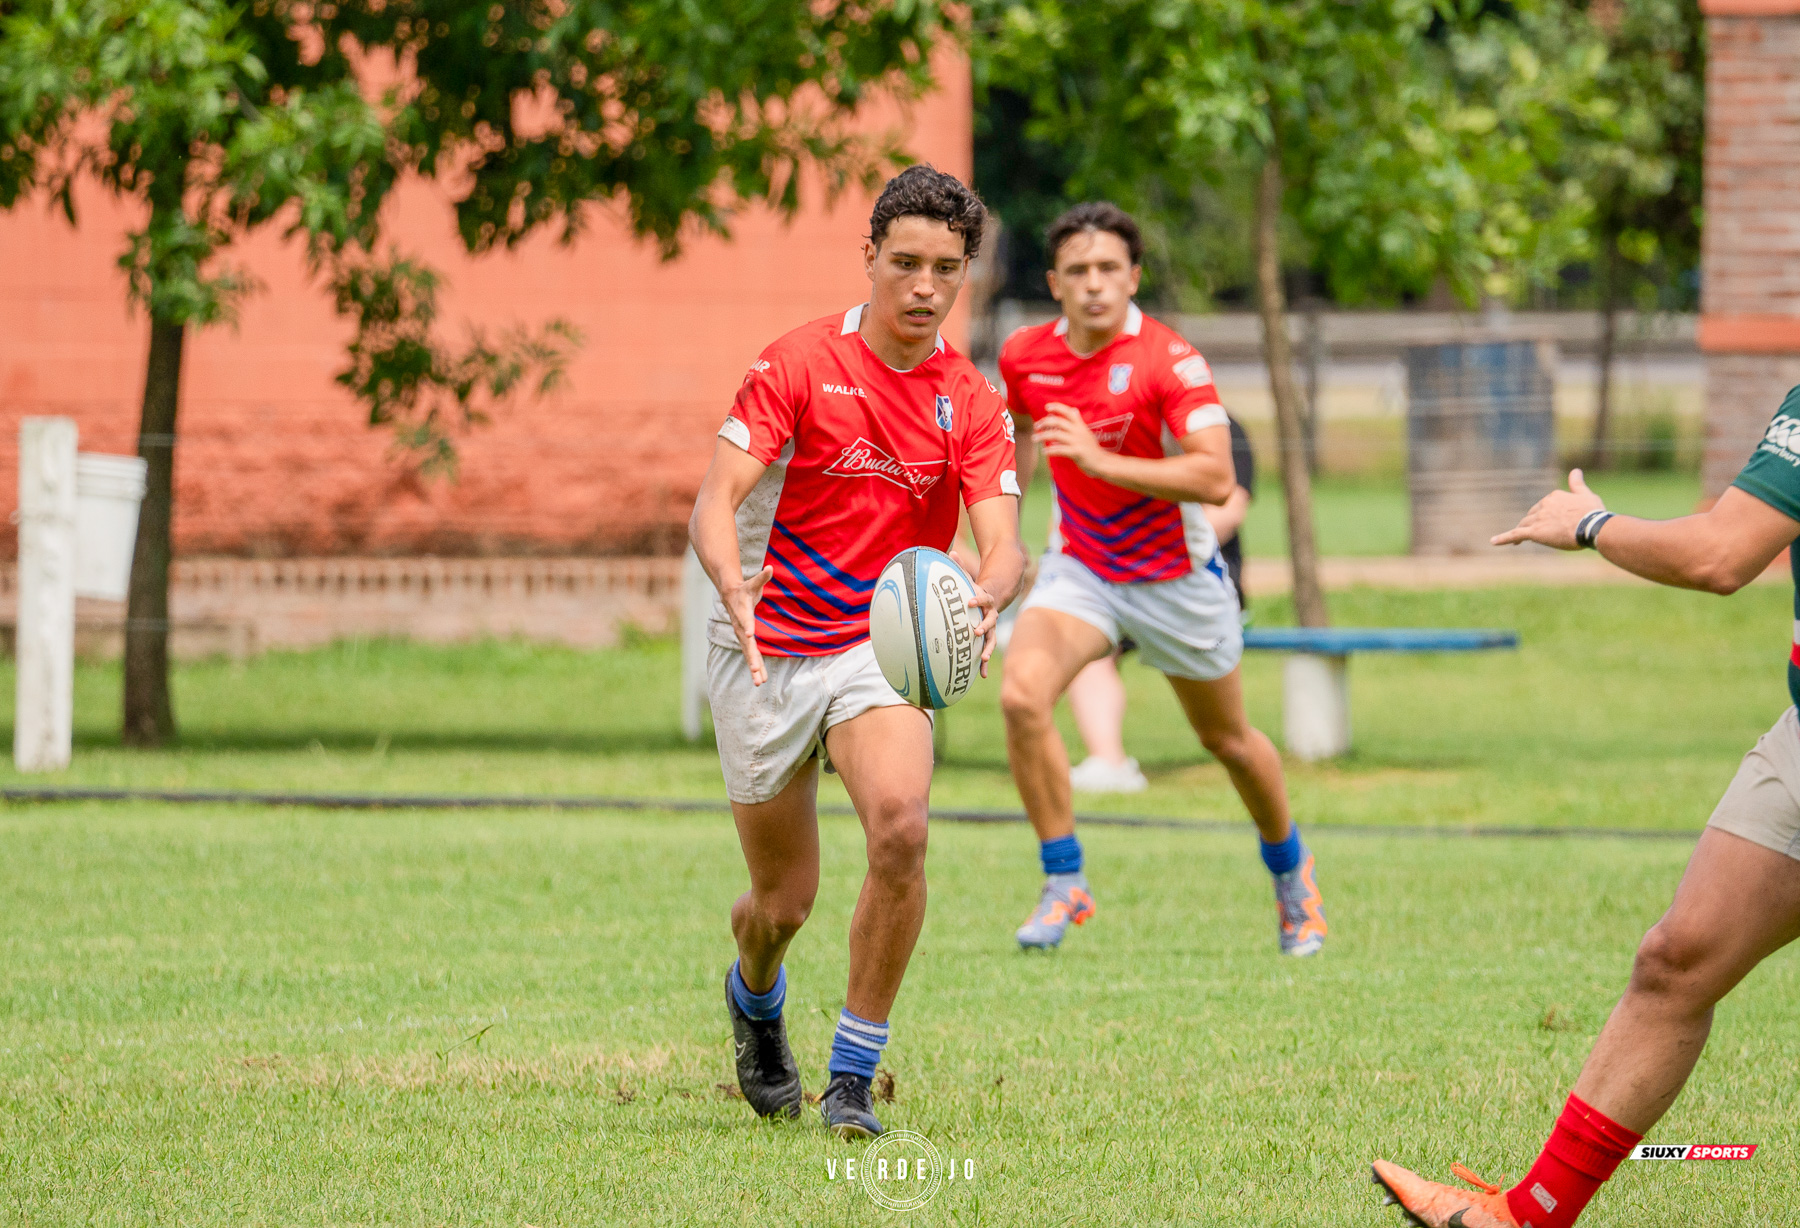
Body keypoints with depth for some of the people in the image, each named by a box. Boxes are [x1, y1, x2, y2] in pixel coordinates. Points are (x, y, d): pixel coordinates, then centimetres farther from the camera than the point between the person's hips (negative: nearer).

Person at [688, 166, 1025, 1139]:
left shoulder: (972, 402, -1)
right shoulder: (798, 364, -9)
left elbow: (1002, 545, -11)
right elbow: (717, 498, -17)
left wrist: (987, 595, -36)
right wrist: (735, 588, -39)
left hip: (882, 650, 1)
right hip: (768, 649, -1)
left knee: (899, 827, -28)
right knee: (785, 899, 6)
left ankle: (853, 1077, -15)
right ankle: (754, 999, 46)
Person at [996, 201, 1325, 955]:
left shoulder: (1170, 361, -23)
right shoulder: (1025, 357, -7)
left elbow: (1216, 477, -34)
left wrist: (1101, 462, -42)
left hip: (1177, 577, -3)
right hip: (1081, 570, 3)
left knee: (1225, 737, 16)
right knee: (1021, 694, -25)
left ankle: (1291, 871, 44)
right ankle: (1064, 883, -13)